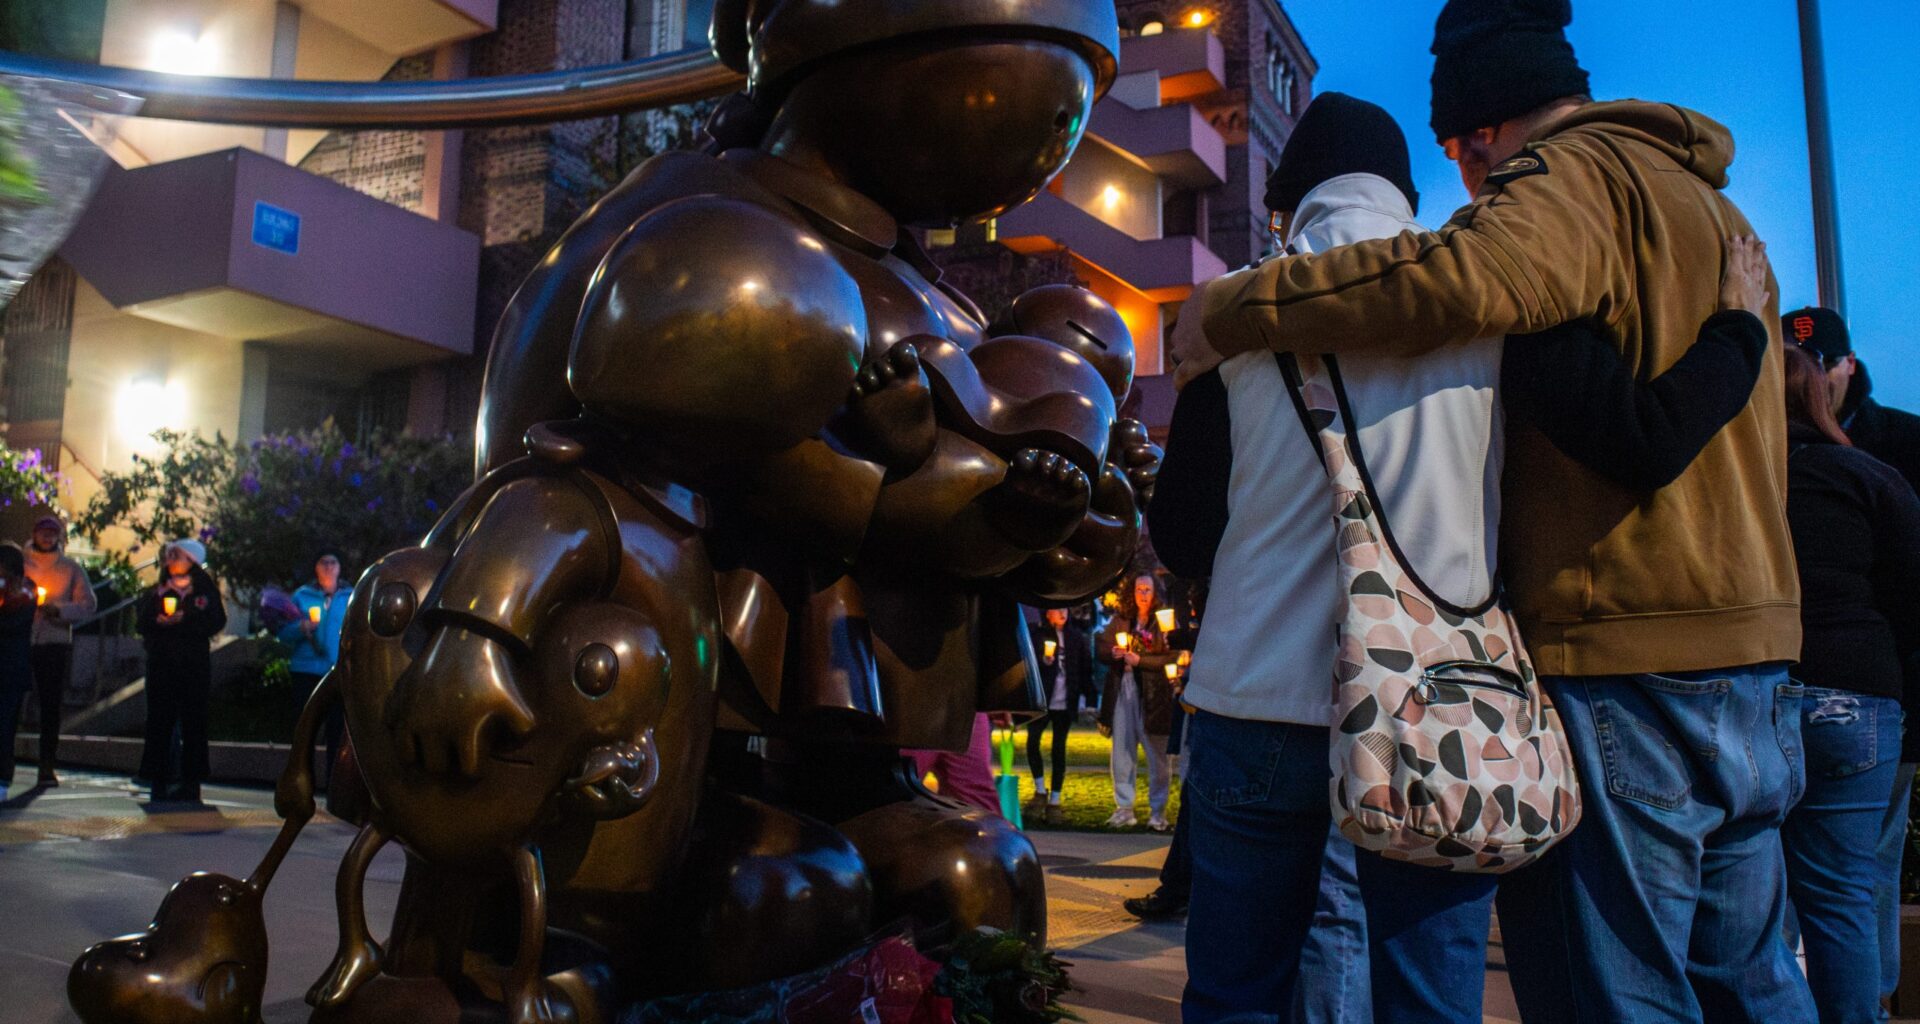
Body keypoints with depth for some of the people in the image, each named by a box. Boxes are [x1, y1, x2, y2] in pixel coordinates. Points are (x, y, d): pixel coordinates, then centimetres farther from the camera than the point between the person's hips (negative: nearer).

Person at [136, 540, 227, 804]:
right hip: (161, 662, 3)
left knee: (193, 721, -3)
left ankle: (191, 781, 0)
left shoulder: (206, 590, 7)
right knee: (159, 719, -1)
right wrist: (158, 621, -10)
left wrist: (185, 619, -15)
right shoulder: (156, 592, 16)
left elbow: (217, 622, -4)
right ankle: (159, 780, 3)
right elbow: (143, 624, 10)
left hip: (194, 665, -3)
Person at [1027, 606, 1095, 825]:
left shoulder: (1076, 636, 5)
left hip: (1065, 702, 1)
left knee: (1059, 750, 5)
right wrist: (1043, 661, -18)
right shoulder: (1038, 634, 0)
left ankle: (1054, 802, 11)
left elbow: (1086, 665, 8)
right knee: (1032, 742, -11)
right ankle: (1040, 791, 8)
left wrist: (1084, 694, 2)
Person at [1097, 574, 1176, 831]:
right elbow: (1101, 647, 14)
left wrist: (1139, 660, -15)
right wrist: (1112, 653, -7)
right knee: (1121, 751, 7)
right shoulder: (1121, 620, 13)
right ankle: (1124, 809, 15)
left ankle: (1158, 813, 10)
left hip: (1154, 694, -4)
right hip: (1123, 691, 4)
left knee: (1158, 754, 0)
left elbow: (1172, 658, -10)